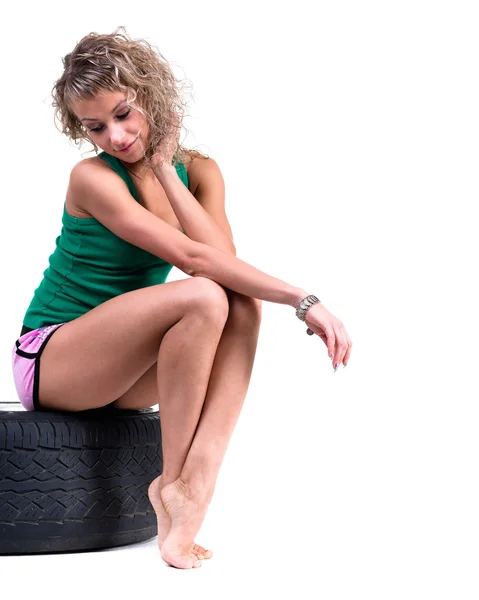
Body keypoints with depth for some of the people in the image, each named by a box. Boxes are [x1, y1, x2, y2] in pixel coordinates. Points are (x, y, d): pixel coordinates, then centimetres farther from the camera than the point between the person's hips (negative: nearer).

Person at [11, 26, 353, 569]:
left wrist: (164, 170, -15)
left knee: (243, 305, -21)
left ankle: (195, 481, -30)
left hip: (120, 373, 6)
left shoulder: (199, 172, 3)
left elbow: (225, 257, -17)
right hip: (49, 358, -6)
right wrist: (301, 298, -29)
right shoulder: (93, 178, -16)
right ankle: (171, 483, -19)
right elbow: (194, 258, -26)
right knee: (201, 298, -30)